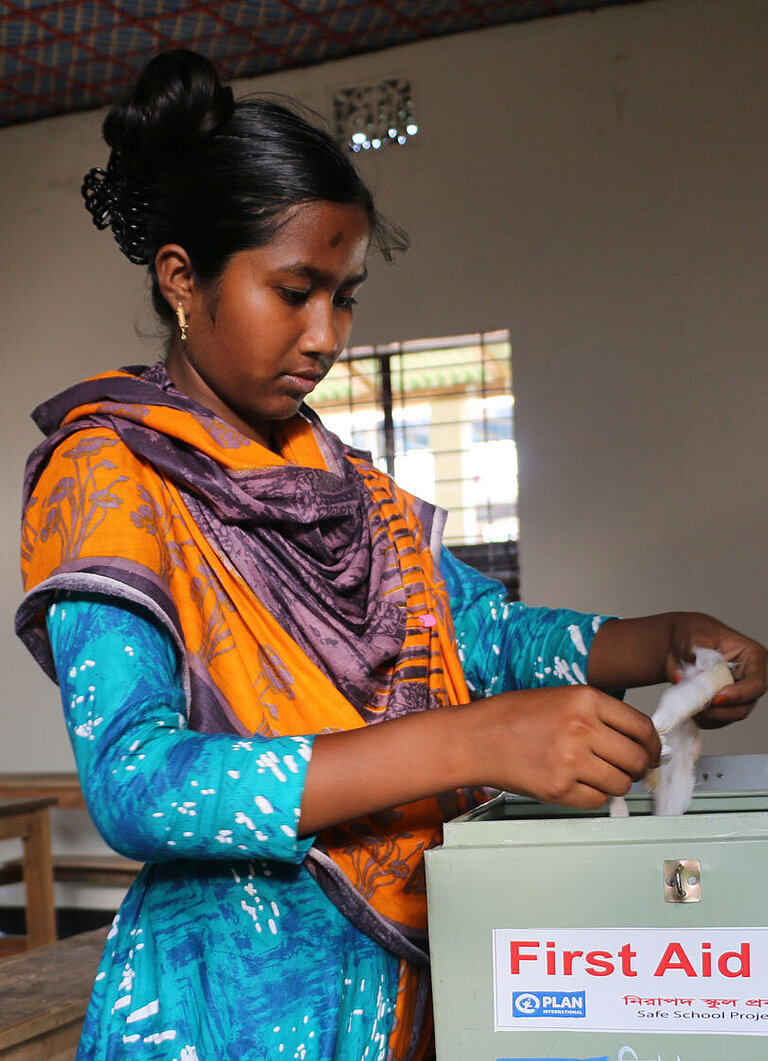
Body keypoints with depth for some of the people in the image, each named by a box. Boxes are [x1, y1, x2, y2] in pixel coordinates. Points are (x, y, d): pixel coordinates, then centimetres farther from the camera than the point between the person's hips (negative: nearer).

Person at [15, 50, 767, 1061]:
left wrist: (664, 641, -11)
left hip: (397, 971, 7)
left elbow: (488, 626, 10)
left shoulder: (335, 474, 9)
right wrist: (469, 742, -32)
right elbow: (132, 785, -25)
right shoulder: (111, 473, -13)